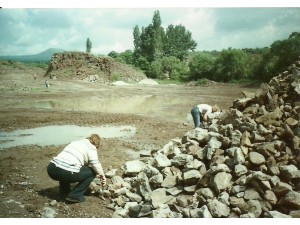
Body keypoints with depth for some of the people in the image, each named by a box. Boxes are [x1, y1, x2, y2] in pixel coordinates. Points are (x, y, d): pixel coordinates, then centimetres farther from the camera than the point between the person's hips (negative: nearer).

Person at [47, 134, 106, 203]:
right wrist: (102, 175, 11)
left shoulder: (76, 142, 30)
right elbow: (95, 164, -6)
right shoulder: (91, 147, 7)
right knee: (92, 172, 9)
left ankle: (64, 191, 32)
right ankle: (75, 195, 5)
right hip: (65, 172, -8)